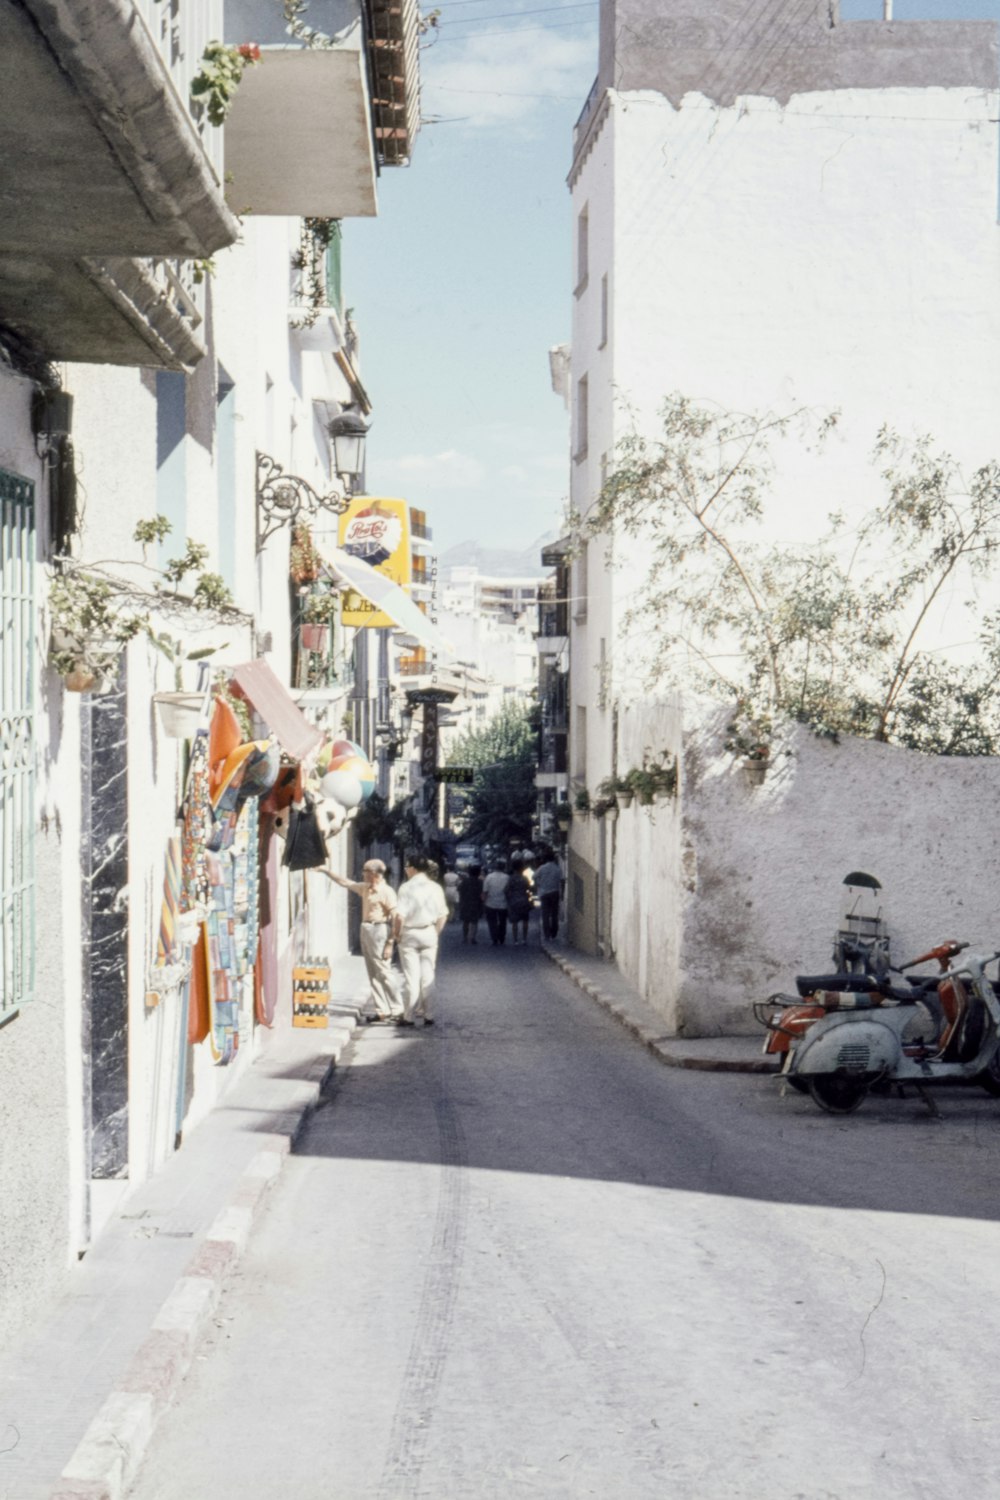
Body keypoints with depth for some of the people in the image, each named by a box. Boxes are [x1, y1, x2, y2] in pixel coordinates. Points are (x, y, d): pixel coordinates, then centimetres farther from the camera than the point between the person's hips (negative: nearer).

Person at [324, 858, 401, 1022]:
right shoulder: (365, 888, 13)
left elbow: (395, 918, -15)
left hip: (379, 930, -8)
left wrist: (390, 944, -18)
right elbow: (344, 883, 26)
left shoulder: (386, 892, -11)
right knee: (373, 974, 7)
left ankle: (396, 1010, -1)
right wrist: (326, 871, 23)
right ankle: (382, 1010, 9)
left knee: (383, 972, -7)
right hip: (366, 930, 8)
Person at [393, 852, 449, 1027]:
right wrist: (436, 933, 14)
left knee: (411, 977, 1)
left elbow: (400, 916, -18)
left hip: (409, 934, -3)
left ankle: (409, 1016, 5)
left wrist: (397, 933, -4)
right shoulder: (435, 888, 1)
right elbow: (443, 915, 3)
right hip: (429, 934, 4)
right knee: (428, 976, 9)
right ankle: (428, 1014, 10)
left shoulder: (407, 888, -12)